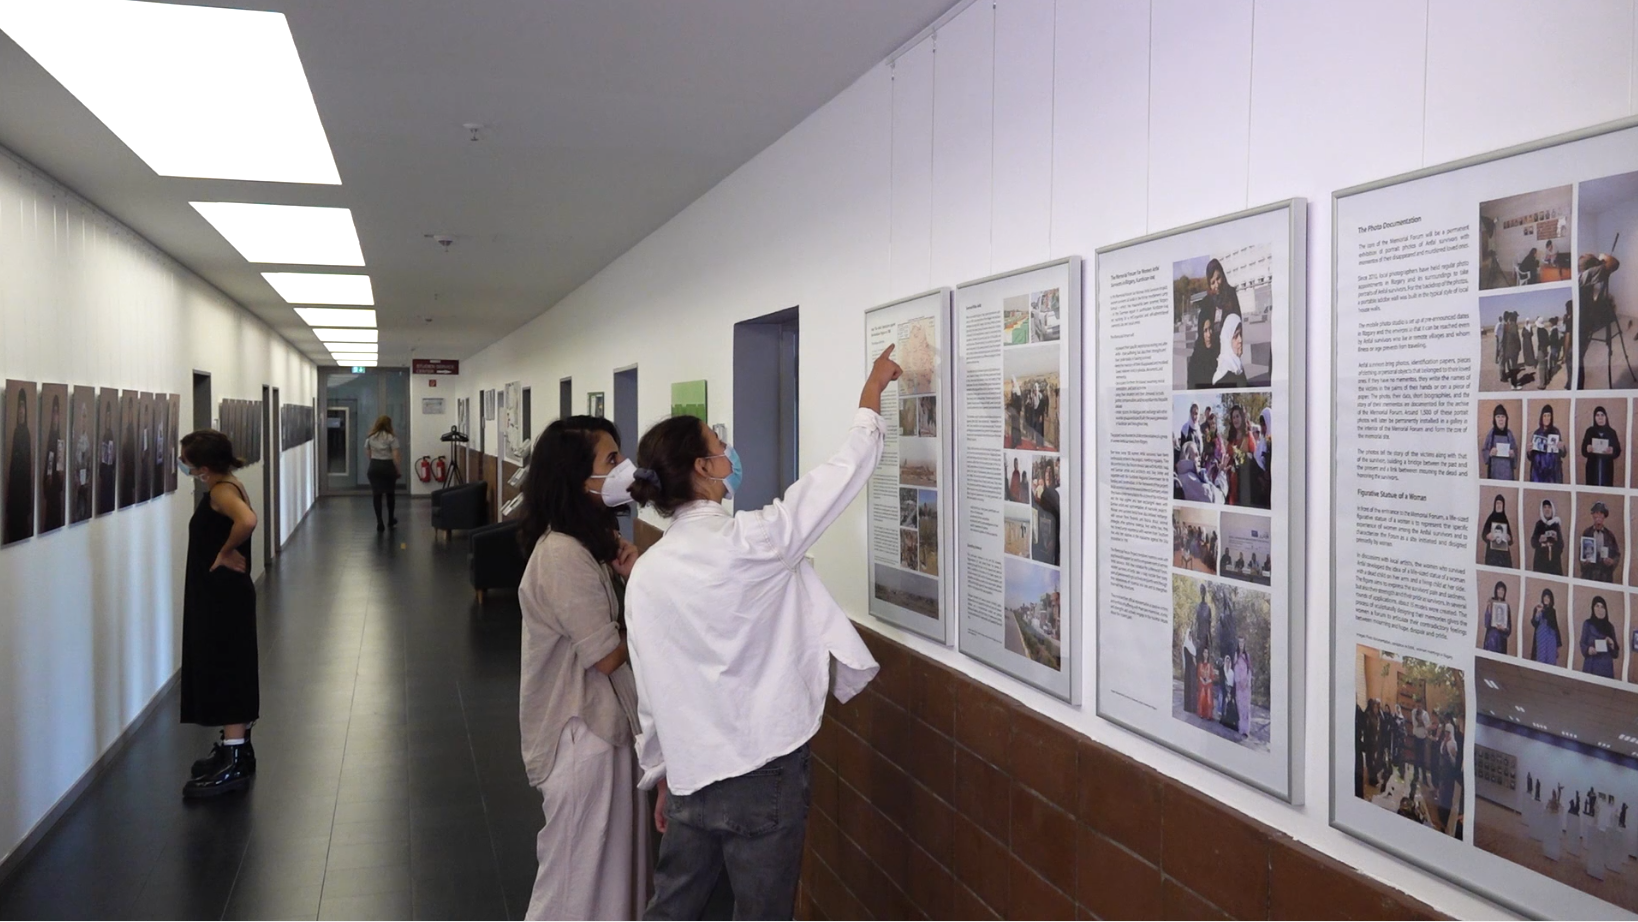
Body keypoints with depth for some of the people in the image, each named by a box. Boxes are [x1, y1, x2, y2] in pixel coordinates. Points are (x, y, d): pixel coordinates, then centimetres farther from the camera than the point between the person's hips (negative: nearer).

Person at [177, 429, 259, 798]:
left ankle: (234, 764, 2)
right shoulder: (225, 485, 10)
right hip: (219, 592, 10)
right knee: (223, 672, 18)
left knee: (225, 673, -5)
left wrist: (225, 552, -25)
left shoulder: (222, 491, -19)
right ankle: (235, 747, 29)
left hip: (223, 593, -10)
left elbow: (247, 521, -39)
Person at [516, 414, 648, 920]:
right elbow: (608, 654, -20)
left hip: (604, 725, 9)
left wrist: (633, 577, -10)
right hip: (583, 735, -9)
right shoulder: (563, 554, -22)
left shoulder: (589, 543, 9)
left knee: (612, 871, 20)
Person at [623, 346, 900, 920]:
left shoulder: (645, 572, 0)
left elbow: (650, 691, 7)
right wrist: (871, 396, 6)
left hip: (689, 773, 6)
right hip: (762, 773, -5)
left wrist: (660, 775, 19)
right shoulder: (749, 542, -17)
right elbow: (840, 476, -8)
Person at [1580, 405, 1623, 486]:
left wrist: (1612, 451, -19)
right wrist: (1587, 449, -22)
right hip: (1592, 467, 0)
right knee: (1592, 486, -4)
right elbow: (1583, 450, 1)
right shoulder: (1590, 431, 2)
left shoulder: (1611, 432, 3)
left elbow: (1618, 451, 3)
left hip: (1607, 467, 0)